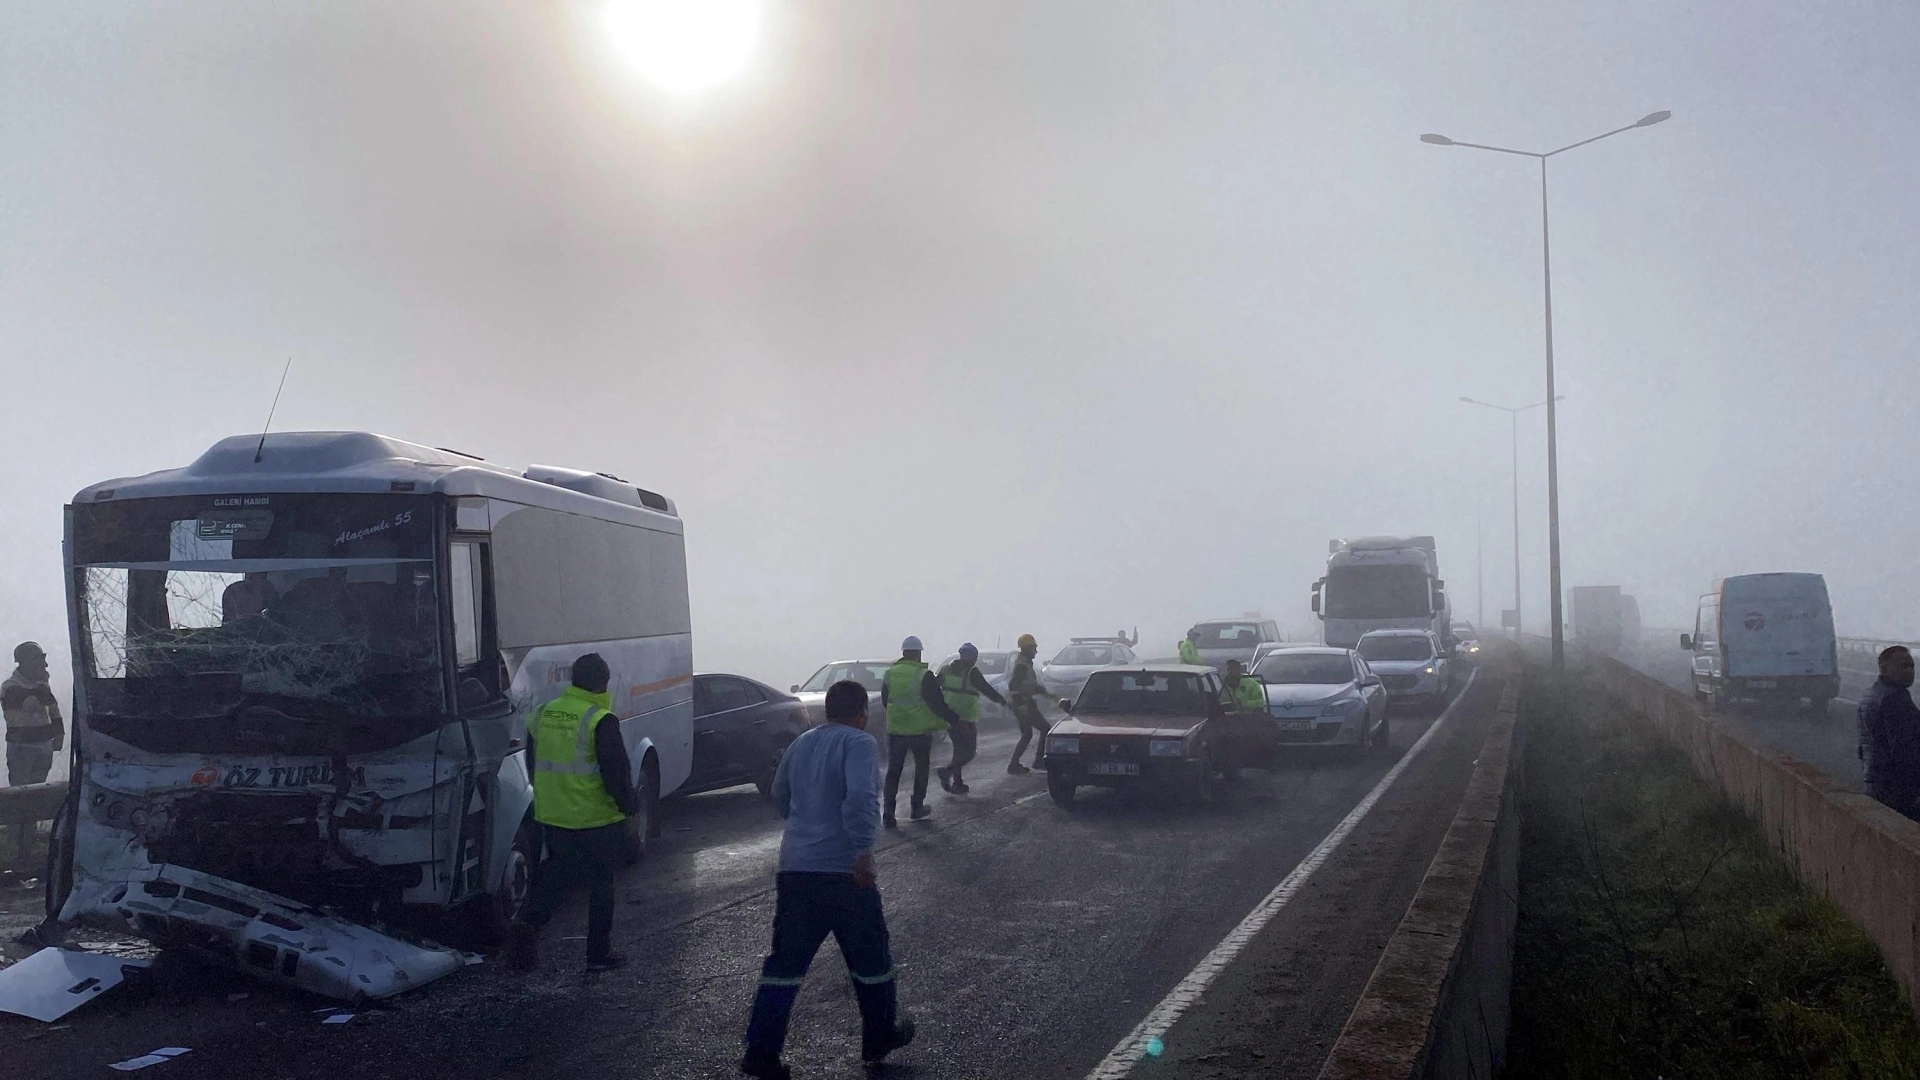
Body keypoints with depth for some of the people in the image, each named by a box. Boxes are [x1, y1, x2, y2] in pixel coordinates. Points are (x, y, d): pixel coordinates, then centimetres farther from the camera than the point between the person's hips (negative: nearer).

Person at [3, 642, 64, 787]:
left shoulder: (42, 685, 11)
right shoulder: (10, 687, -12)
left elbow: (53, 710, 20)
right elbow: (32, 704, -26)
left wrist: (59, 734, 11)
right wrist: (42, 683, -17)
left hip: (44, 745, 6)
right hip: (21, 747, -6)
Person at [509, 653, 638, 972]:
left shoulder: (544, 714, 4)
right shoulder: (601, 721, -16)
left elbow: (533, 764, 14)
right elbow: (616, 772, -16)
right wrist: (630, 805, 0)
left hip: (552, 817, 5)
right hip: (596, 820, -5)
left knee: (558, 874, 22)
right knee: (601, 884, 8)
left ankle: (528, 924, 2)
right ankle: (599, 955, 13)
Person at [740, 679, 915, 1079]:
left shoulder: (800, 744, 13)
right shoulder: (858, 743, -9)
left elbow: (780, 797, 25)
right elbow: (860, 796, -26)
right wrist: (864, 851, -26)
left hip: (795, 867, 6)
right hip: (843, 868, -6)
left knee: (785, 960, 8)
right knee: (870, 955, 13)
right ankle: (880, 1037, 28)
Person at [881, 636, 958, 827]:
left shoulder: (890, 674, 2)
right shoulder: (924, 676, -12)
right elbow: (936, 703, -13)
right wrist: (954, 720, -4)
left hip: (895, 730, 3)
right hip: (920, 730, -3)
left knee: (893, 772, 7)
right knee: (922, 768, 17)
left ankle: (889, 815, -1)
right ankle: (917, 808, 22)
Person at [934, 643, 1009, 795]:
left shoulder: (945, 669, 8)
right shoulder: (971, 672, -11)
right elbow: (986, 689, -10)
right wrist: (1001, 700, 3)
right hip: (966, 719, -7)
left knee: (959, 749, 18)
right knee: (969, 751, 1)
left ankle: (957, 783, 15)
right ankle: (947, 771, -18)